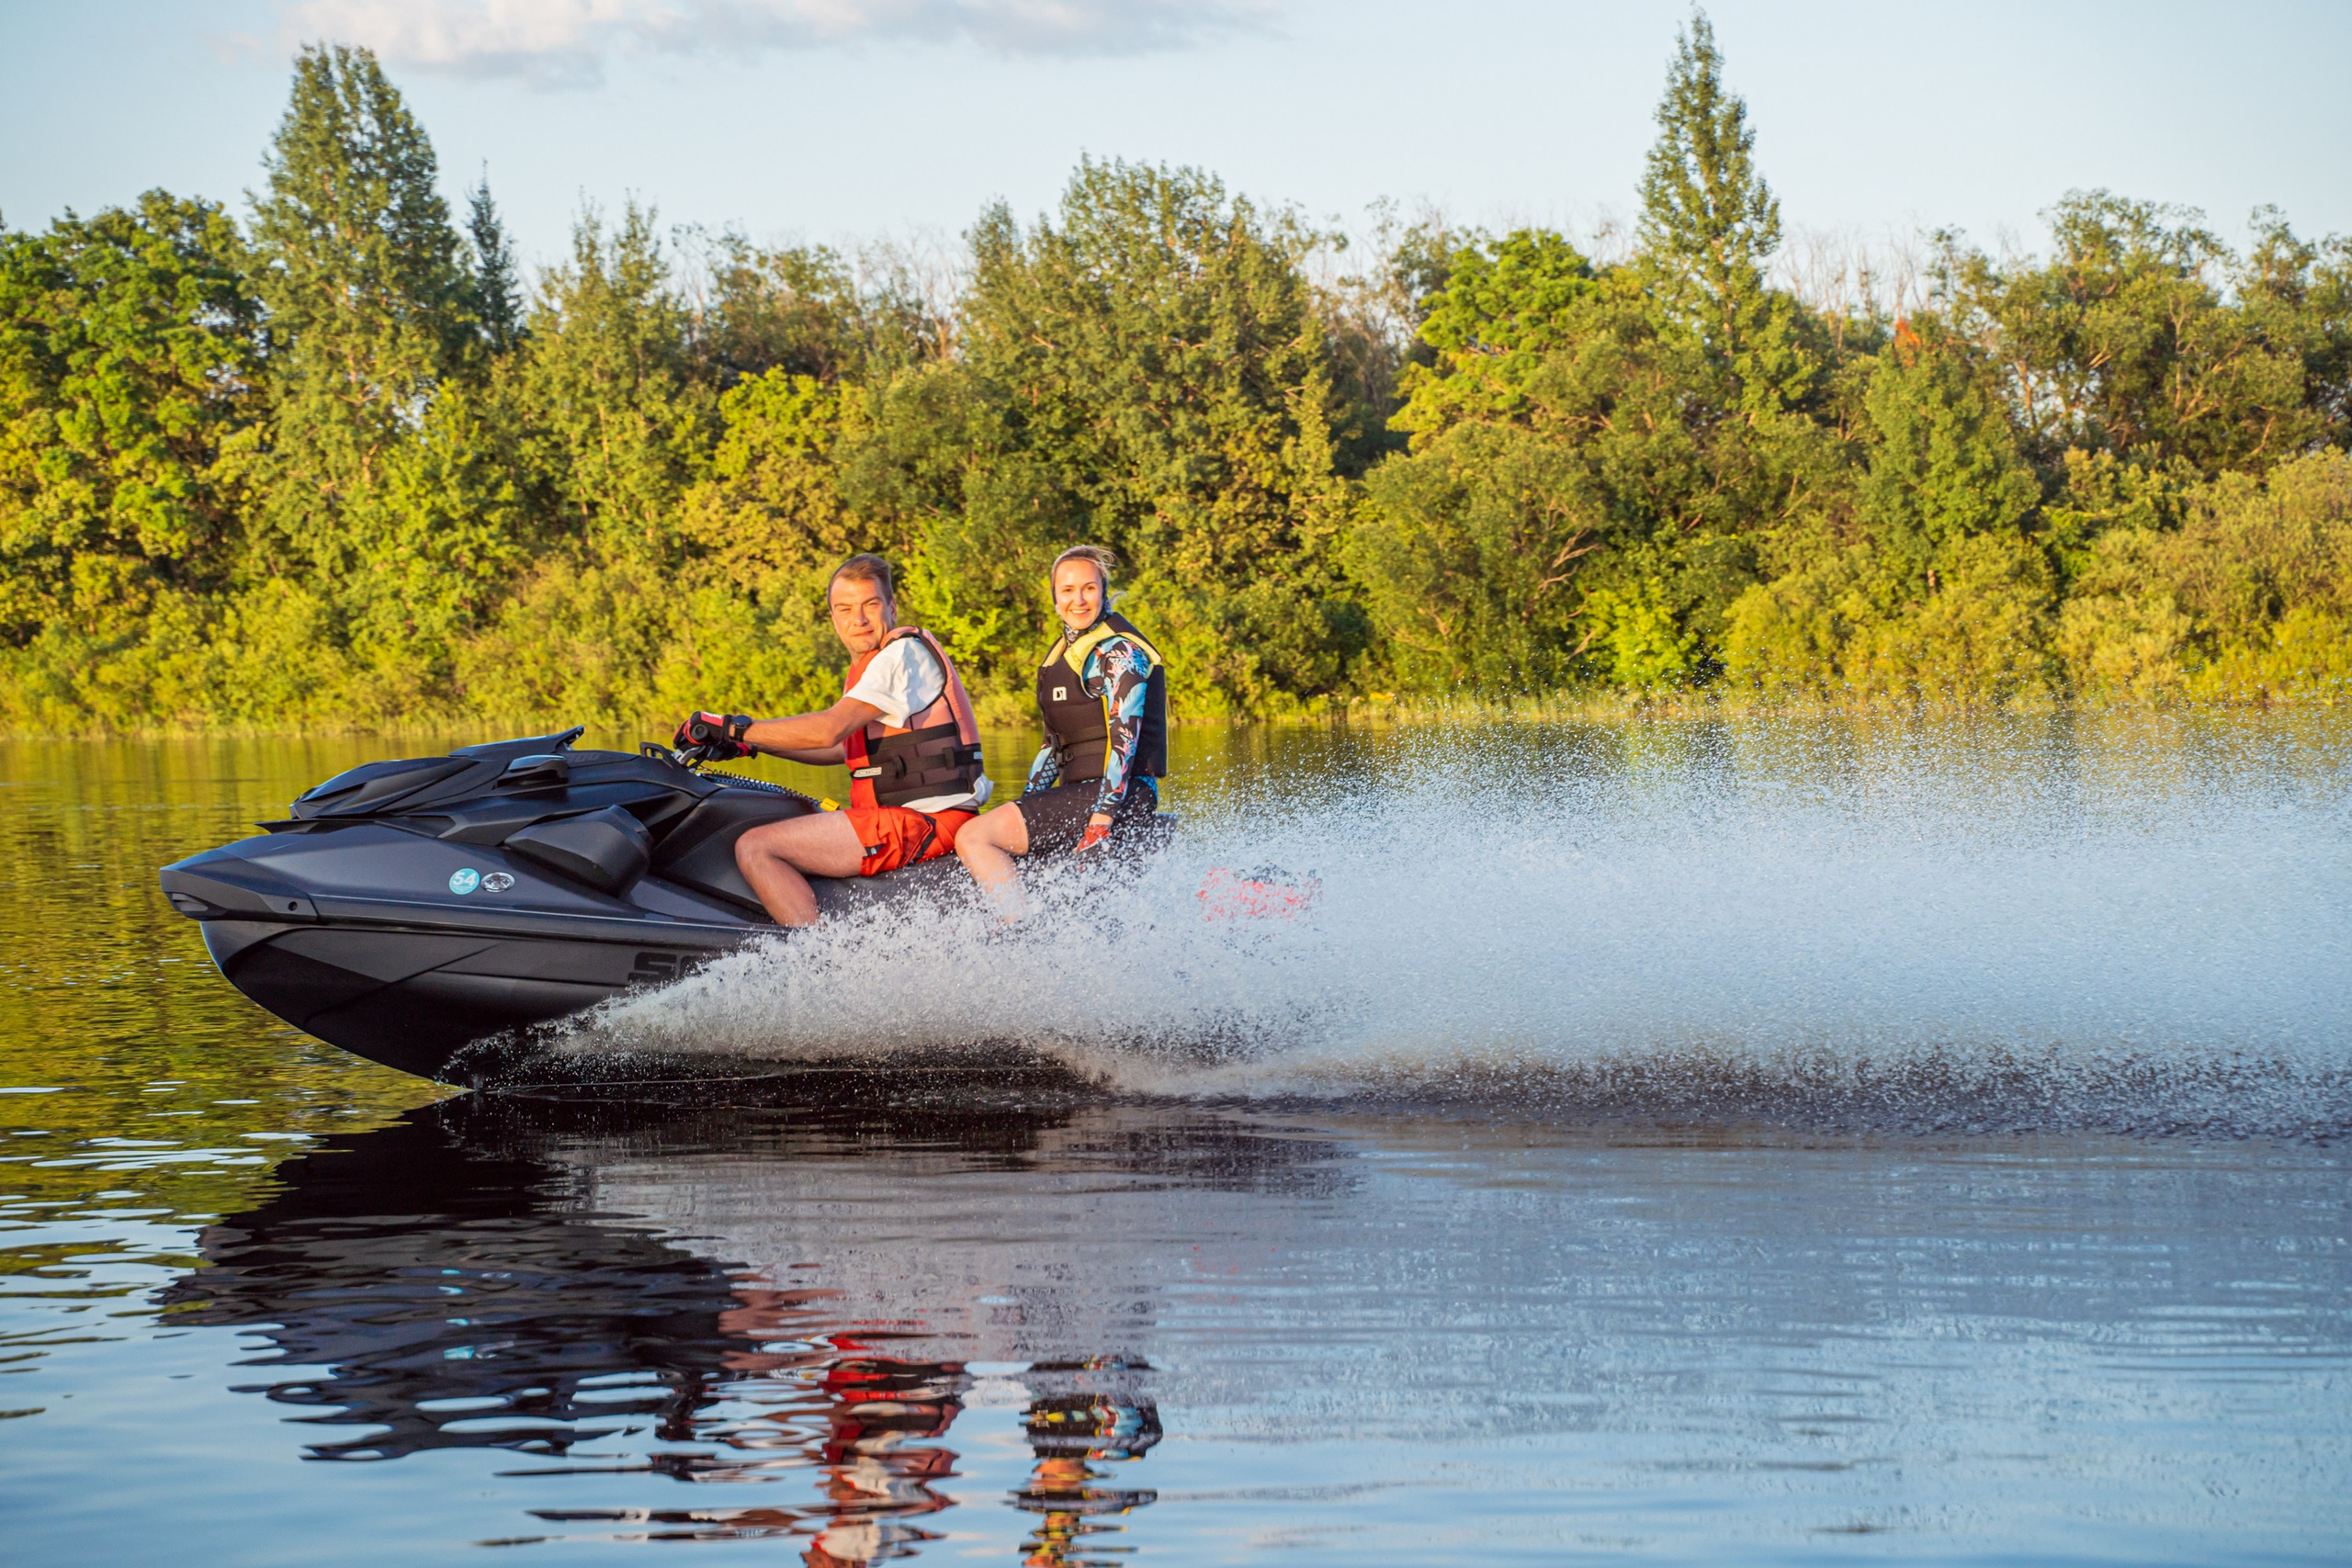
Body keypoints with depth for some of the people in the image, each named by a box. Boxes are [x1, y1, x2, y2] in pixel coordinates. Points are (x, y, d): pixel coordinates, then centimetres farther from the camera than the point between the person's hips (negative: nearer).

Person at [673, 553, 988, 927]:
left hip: (920, 823, -11)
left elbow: (830, 730, -22)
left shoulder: (904, 653, -12)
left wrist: (734, 728, -17)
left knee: (755, 848, -17)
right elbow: (844, 746, 29)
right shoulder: (880, 661, 20)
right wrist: (752, 744, 23)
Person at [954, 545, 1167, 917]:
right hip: (1079, 789, 10)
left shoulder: (1118, 651, -10)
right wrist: (1025, 803, 15)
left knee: (974, 838, -20)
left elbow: (1124, 738, -19)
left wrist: (1100, 824, -27)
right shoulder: (1062, 652, 18)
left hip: (1122, 794, -10)